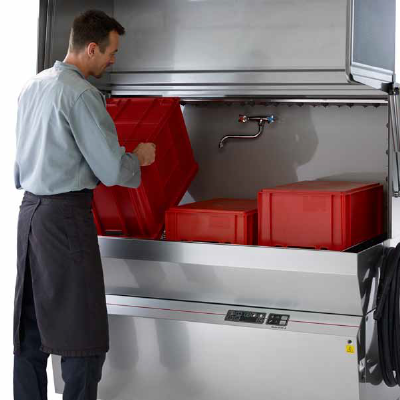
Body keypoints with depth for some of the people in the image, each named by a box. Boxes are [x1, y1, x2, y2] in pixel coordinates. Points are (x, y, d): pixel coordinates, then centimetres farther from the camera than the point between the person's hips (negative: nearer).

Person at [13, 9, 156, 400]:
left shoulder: (32, 86, 12)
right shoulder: (81, 94, -15)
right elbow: (112, 170, -15)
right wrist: (140, 157, 3)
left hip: (29, 209, 9)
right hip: (65, 215, -9)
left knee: (30, 329, 11)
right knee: (83, 336, -4)